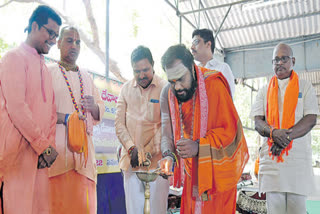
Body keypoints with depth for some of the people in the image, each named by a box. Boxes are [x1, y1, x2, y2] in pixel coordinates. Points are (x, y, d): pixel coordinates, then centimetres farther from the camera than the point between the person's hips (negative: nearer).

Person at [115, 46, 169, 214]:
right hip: (130, 160, 3)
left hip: (157, 160, -3)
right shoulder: (126, 89, 10)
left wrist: (147, 152, -11)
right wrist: (131, 148, -6)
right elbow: (119, 122, 7)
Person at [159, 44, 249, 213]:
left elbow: (229, 129, -18)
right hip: (192, 169, 5)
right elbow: (167, 129, -3)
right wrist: (168, 155, -23)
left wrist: (199, 146, -31)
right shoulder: (167, 93, -3)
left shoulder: (213, 85, -19)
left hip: (217, 167, -4)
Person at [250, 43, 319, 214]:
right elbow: (257, 121, 6)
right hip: (270, 155, 1)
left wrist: (286, 136, -16)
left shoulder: (305, 87, 12)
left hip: (298, 155, -1)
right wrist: (273, 132, -16)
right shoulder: (264, 91, 17)